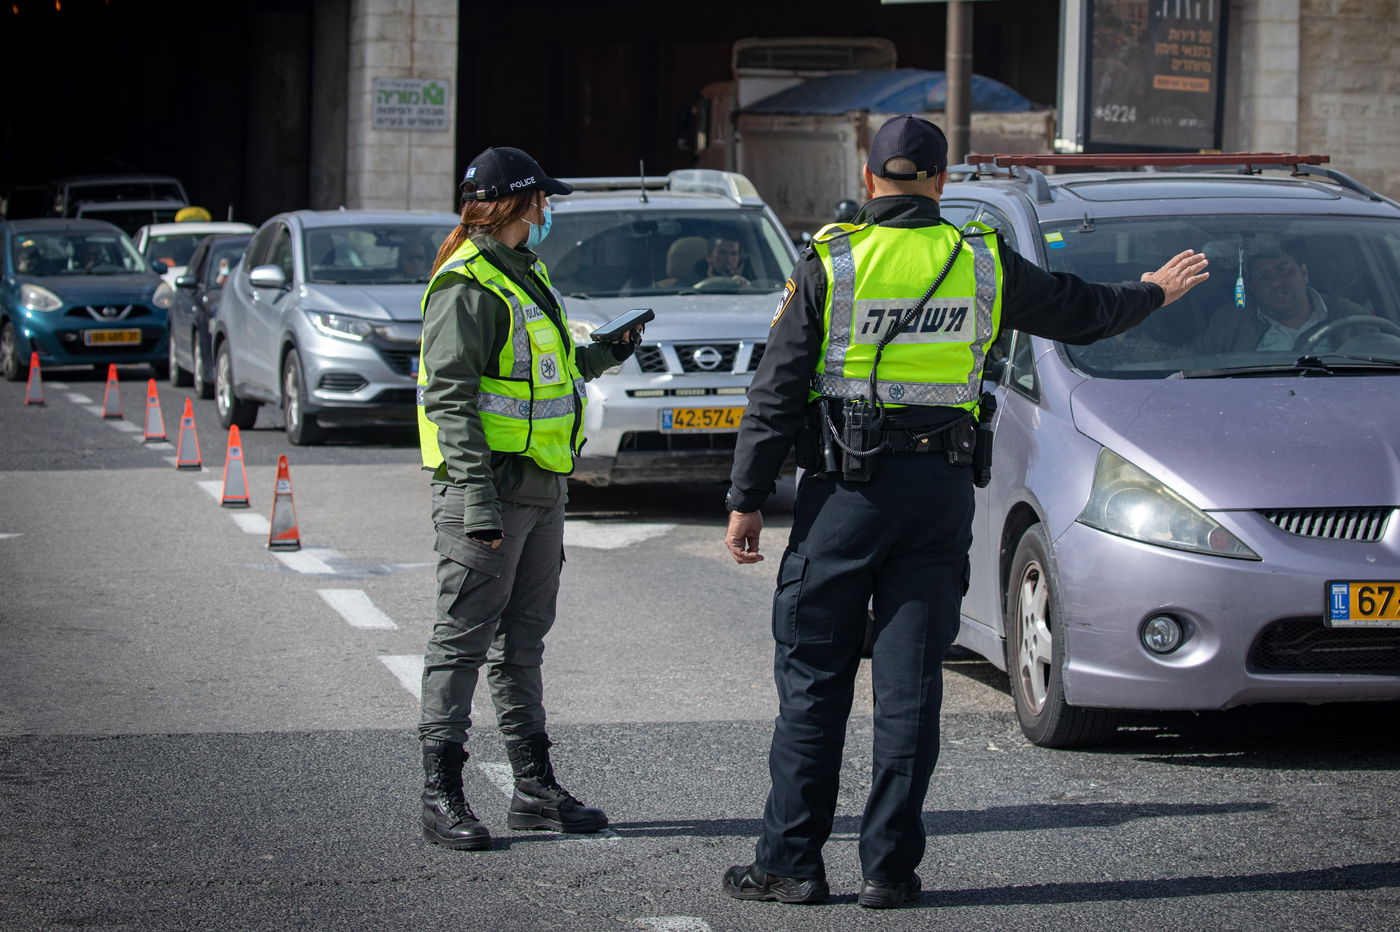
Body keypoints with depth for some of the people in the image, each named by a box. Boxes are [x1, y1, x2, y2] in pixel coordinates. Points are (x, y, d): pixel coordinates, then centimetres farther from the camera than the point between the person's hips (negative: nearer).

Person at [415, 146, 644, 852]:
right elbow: (451, 398, -19)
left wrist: (600, 357, 24)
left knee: (522, 642, 14)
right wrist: (477, 497, -25)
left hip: (541, 487, 10)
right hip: (489, 485, -10)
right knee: (463, 641, -5)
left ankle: (534, 790, 20)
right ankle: (441, 797, -2)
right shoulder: (466, 287, -13)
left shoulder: (526, 275, 17)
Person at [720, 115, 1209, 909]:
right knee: (911, 680, 4)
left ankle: (792, 861, 4)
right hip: (943, 486, 2)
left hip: (848, 486, -2)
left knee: (813, 677, 3)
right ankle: (891, 865, 5)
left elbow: (777, 391, -3)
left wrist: (748, 499, 1)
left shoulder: (829, 263, -2)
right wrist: (1155, 292, 40)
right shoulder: (983, 262, 5)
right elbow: (1082, 311, 20)